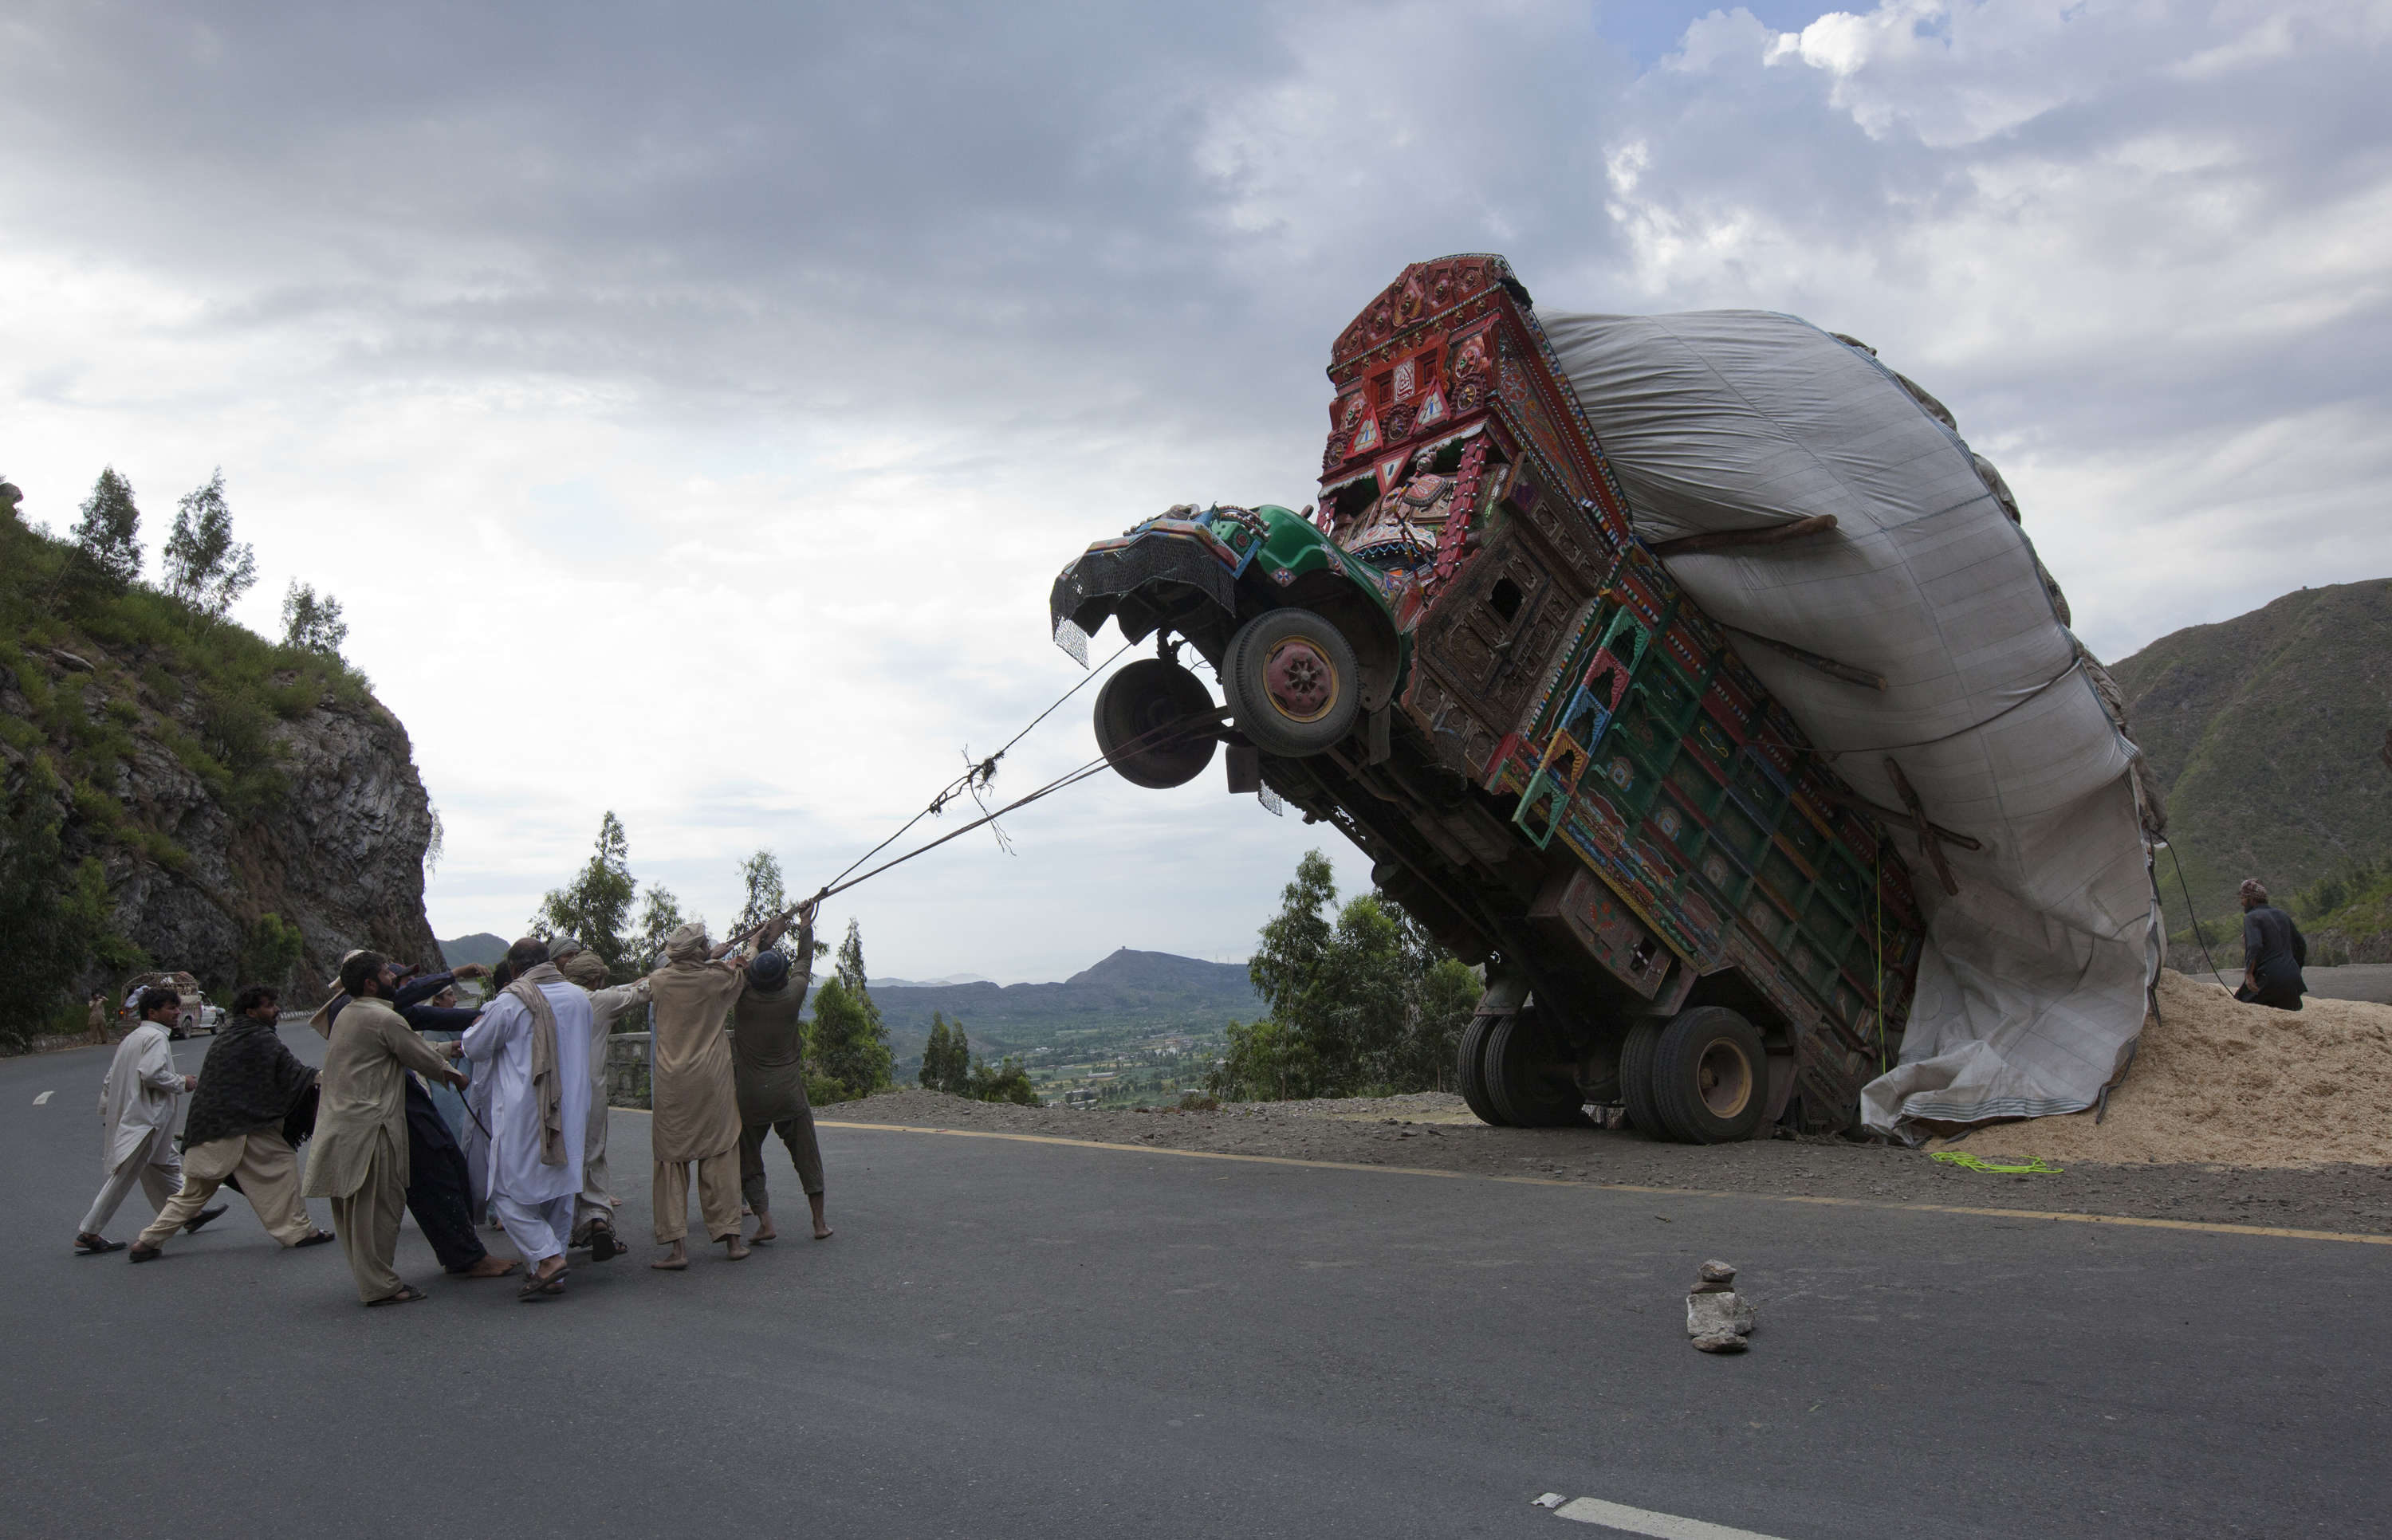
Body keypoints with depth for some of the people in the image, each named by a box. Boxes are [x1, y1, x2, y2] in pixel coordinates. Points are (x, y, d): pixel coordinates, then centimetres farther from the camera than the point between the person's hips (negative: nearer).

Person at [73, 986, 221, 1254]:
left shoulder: (131, 1038, 18)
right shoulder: (156, 1037, -12)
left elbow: (110, 1080, 20)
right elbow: (151, 1074, -26)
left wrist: (106, 1111, 23)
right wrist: (181, 1082, -12)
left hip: (126, 1117, 11)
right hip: (143, 1119, -11)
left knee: (167, 1166, 18)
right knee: (125, 1175, -6)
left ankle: (188, 1214, 26)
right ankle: (88, 1234, -3)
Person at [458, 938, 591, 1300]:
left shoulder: (510, 1001, -12)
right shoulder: (578, 998, 6)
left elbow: (476, 1048, 0)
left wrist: (469, 1035, 21)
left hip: (523, 1112, -6)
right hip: (569, 1111, 6)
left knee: (510, 1191, 3)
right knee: (560, 1188, 12)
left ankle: (547, 1257, -11)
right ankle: (552, 1273, 16)